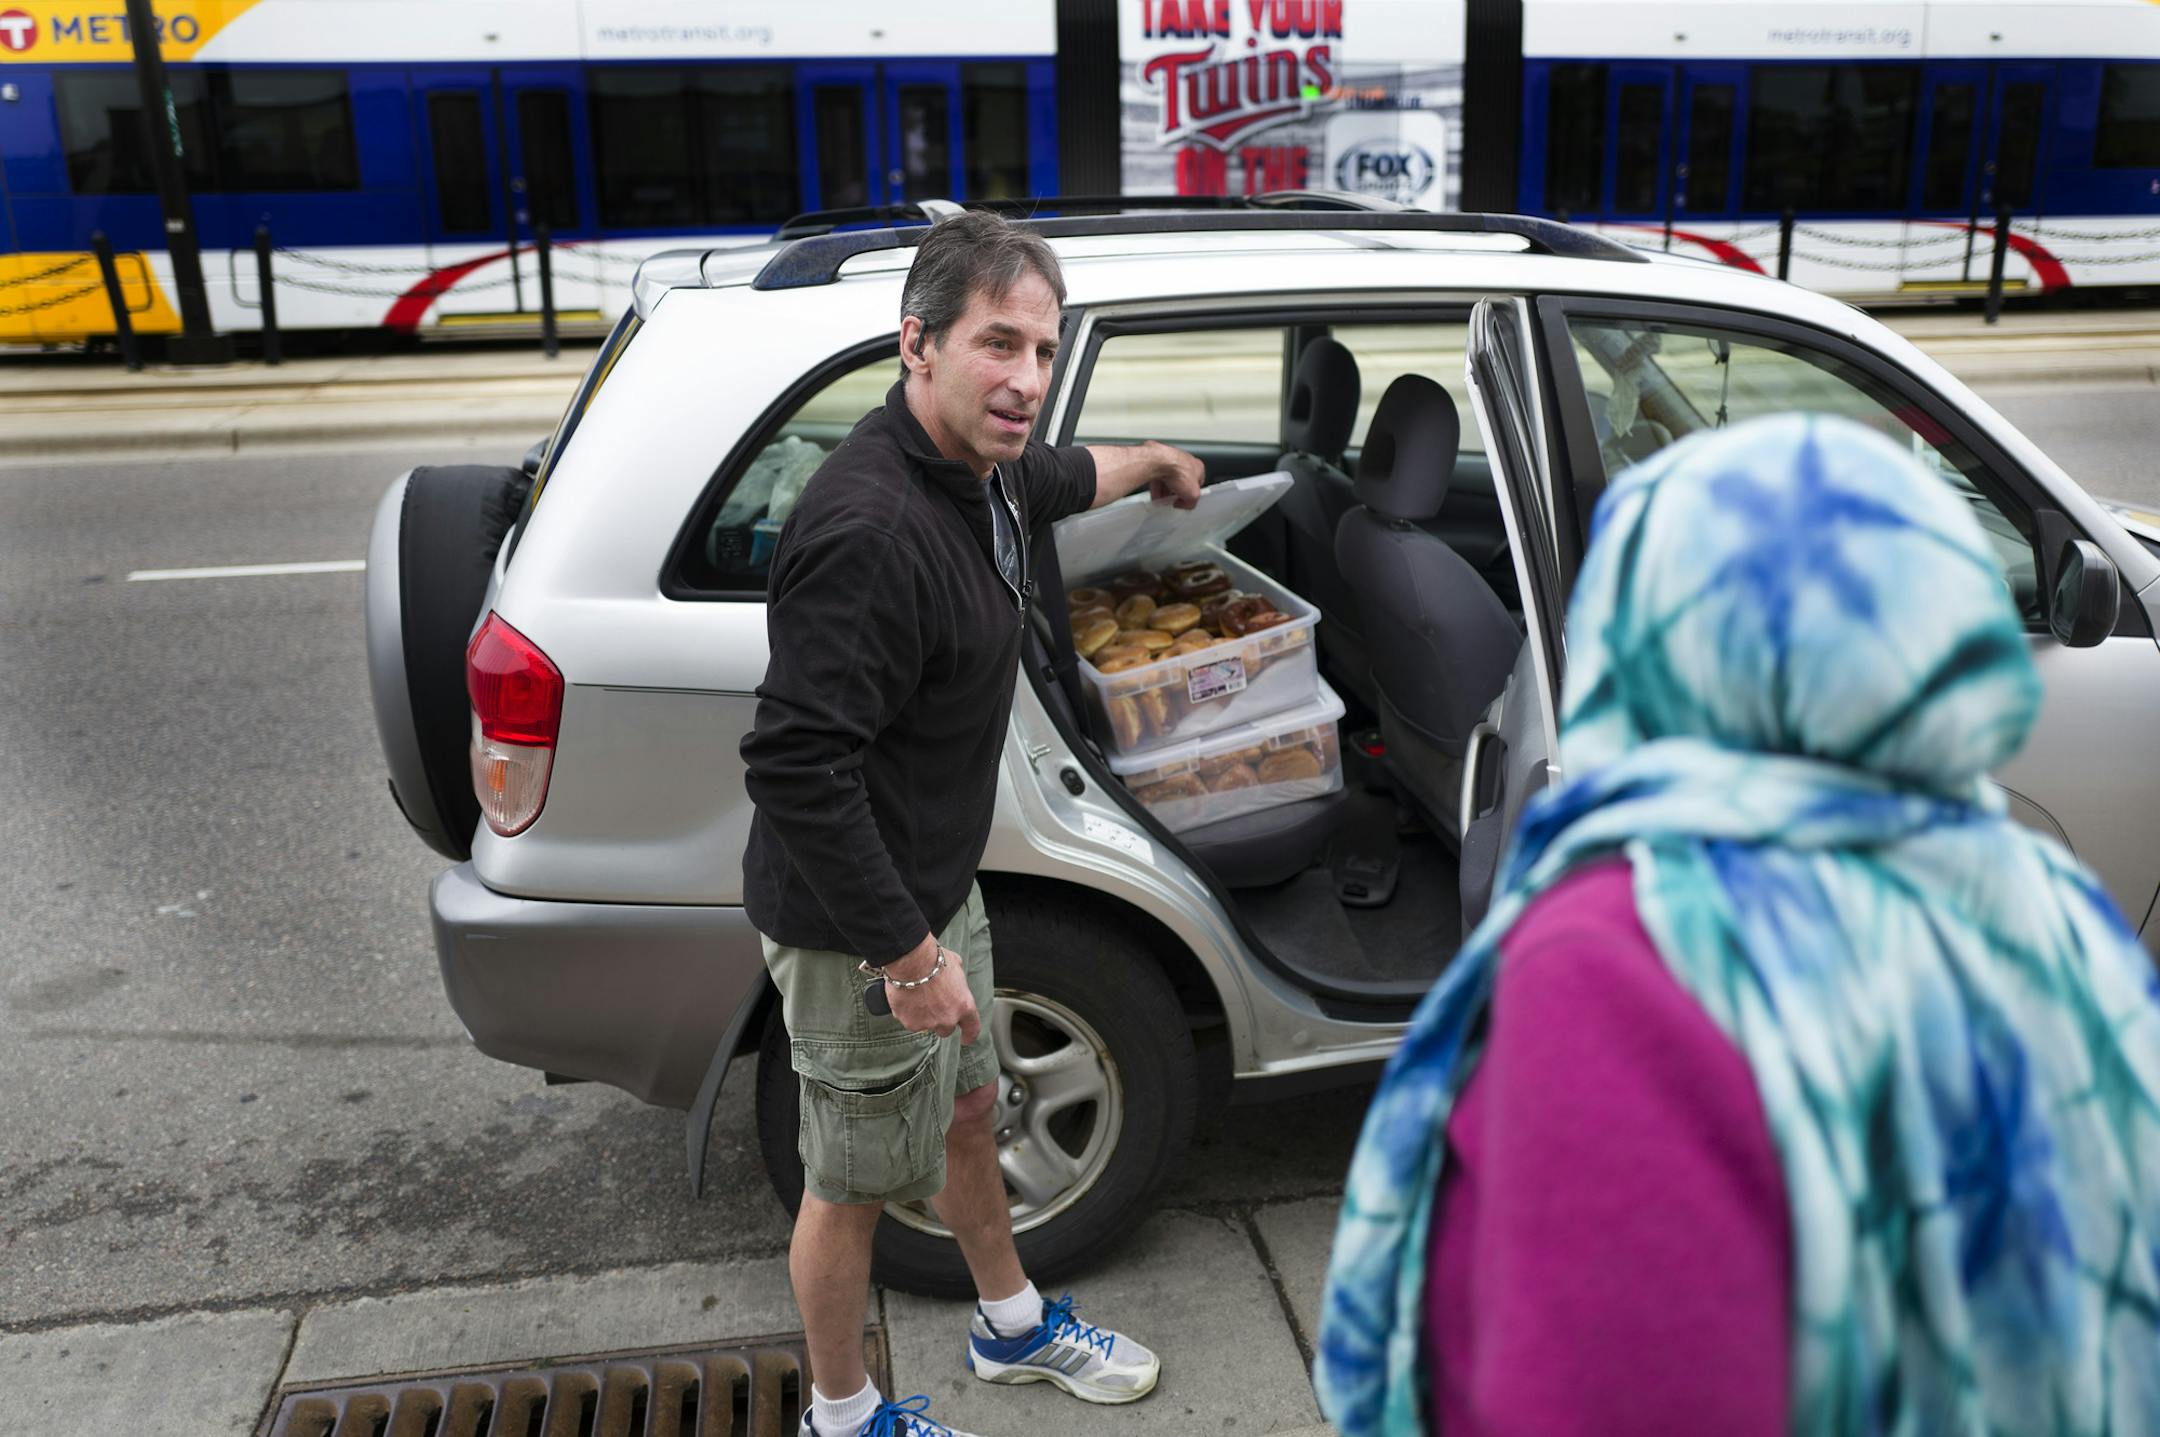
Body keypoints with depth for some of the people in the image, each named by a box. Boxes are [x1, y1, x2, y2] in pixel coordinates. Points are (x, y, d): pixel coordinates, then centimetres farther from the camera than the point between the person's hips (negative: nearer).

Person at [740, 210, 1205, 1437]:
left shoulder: (978, 472, 0)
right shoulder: (871, 528, -32)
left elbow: (1059, 478, 27)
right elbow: (798, 769, -33)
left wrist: (1153, 461, 45)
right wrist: (909, 954, -27)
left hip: (938, 887, 10)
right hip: (861, 925, -9)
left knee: (967, 1111, 26)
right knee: (856, 1180, 11)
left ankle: (1016, 1328, 50)